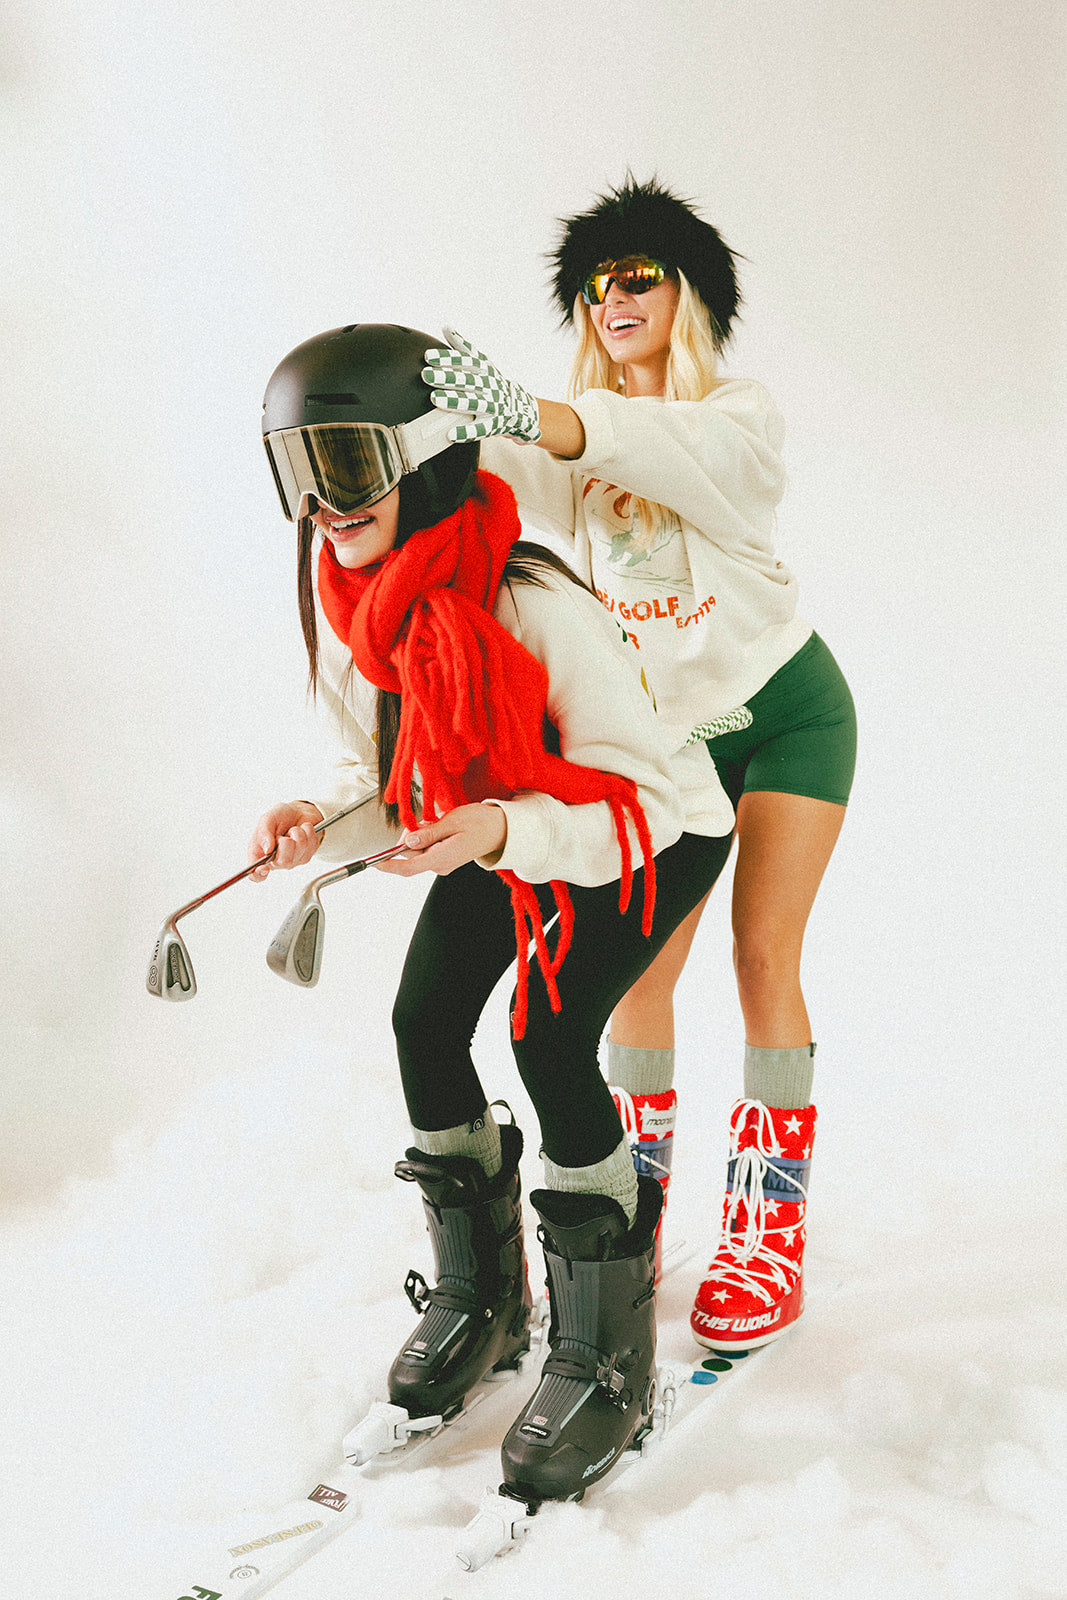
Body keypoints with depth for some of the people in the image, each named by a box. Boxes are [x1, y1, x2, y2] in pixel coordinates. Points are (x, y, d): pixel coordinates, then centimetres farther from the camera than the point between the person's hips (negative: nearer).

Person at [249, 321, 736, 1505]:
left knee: (548, 1035, -23)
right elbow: (384, 778, -3)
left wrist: (503, 834, -48)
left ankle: (607, 1360, -5)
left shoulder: (533, 606, -35)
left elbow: (640, 804, -31)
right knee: (424, 1022, -7)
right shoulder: (346, 602, -13)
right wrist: (320, 826, -24)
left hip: (658, 833, -6)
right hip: (499, 827, 7)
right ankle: (479, 1298, 18)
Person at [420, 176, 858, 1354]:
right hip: (670, 729, 4)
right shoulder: (577, 443, 0)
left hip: (787, 708, -4)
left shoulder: (741, 417, -13)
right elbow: (499, 476, -21)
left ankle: (769, 1232, -5)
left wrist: (523, 412, -54)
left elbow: (670, 453, -36)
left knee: (763, 951, -11)